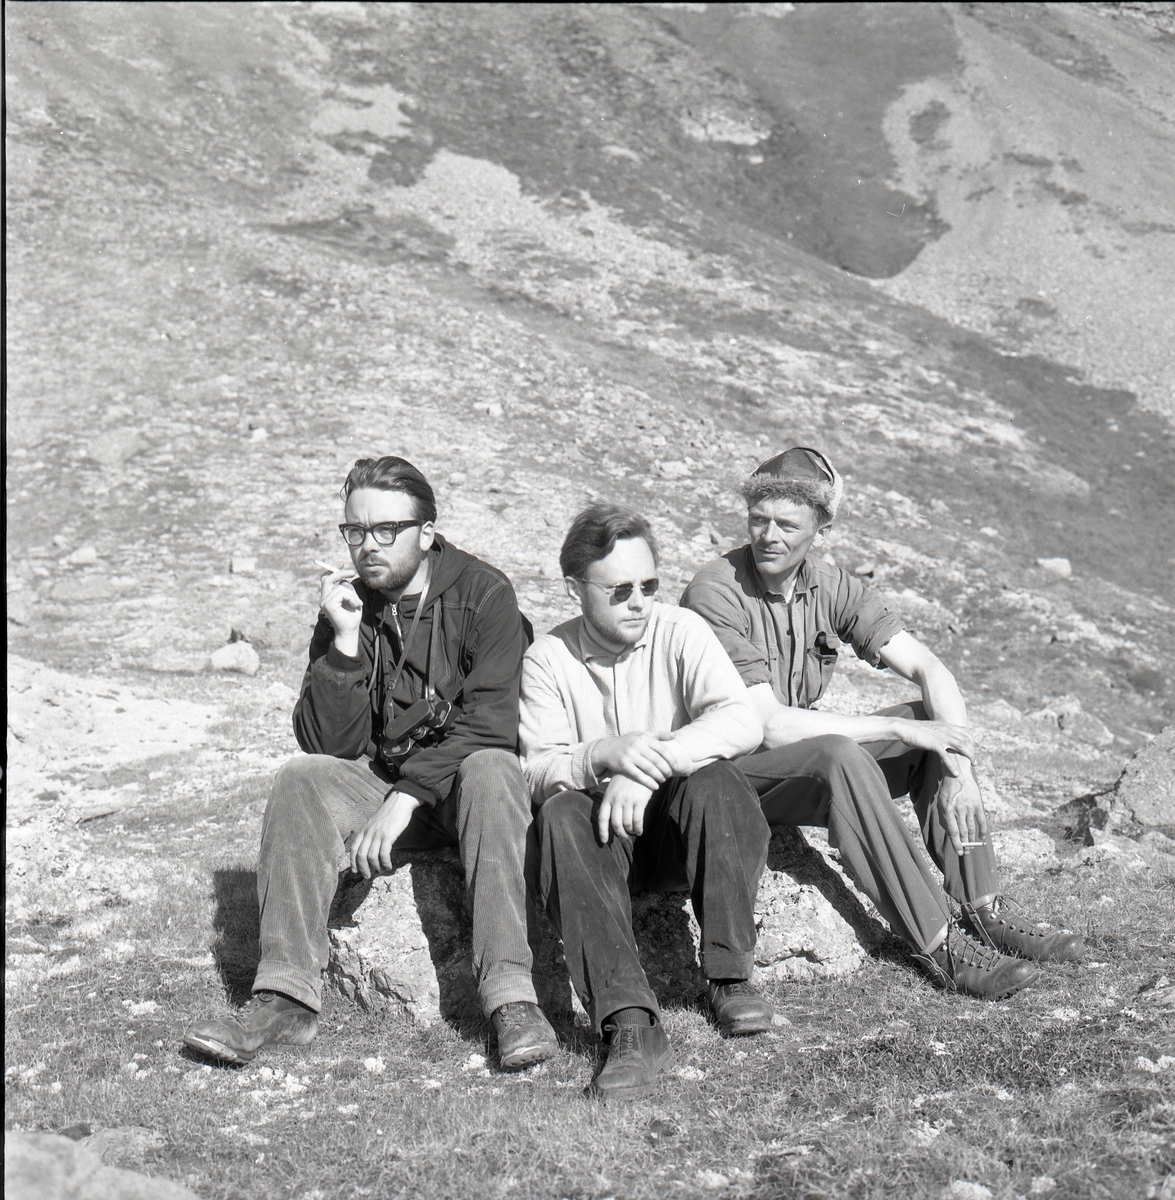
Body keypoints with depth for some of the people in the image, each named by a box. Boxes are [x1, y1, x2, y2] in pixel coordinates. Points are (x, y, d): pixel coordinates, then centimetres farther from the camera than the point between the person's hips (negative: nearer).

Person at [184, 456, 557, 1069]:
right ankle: (286, 1000, -28)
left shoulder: (483, 593, -9)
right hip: (378, 777, 3)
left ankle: (511, 1000, -41)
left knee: (489, 770, -35)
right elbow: (329, 744, -6)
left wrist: (408, 796, -27)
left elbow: (487, 723, -19)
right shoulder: (346, 604, 1)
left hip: (461, 773, -3)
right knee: (301, 779, -23)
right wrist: (345, 641, -17)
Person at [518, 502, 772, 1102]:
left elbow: (744, 722, -18)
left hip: (677, 818, 0)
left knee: (713, 782, -32)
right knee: (561, 817, -32)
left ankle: (730, 977, -23)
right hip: (603, 826, 1)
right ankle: (630, 1023, -41)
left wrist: (650, 766, -30)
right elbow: (536, 770, -9)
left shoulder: (681, 632, -2)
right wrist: (603, 755, -31)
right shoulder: (547, 658, 1)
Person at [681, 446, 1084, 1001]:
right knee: (840, 756, -34)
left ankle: (985, 910, -12)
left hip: (811, 761, 7)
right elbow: (769, 726, -25)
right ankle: (939, 947, -31)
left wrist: (959, 767, -19)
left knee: (935, 721, -9)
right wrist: (897, 729, -22)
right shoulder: (715, 594, -19)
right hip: (728, 770, -7)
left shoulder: (830, 587, 1)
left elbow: (930, 669, -2)